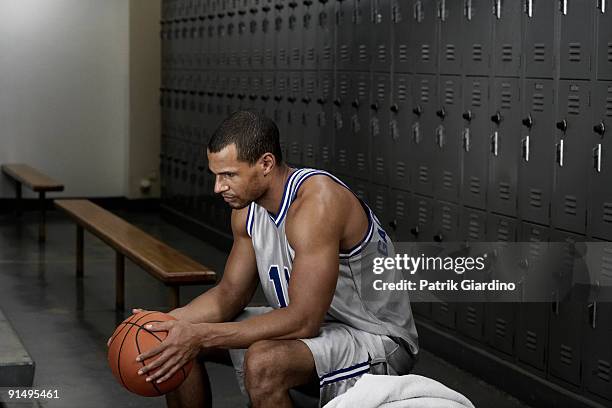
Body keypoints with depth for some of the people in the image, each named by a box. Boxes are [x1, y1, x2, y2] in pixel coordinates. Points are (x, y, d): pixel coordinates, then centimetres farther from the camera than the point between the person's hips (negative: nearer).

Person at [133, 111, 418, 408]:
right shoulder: (247, 208, -1)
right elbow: (231, 293, 6)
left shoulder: (317, 201, -29)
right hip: (308, 323, 9)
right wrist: (170, 321, -13)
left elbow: (303, 321, -32)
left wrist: (203, 335, -31)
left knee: (263, 363, -37)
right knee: (175, 342, 3)